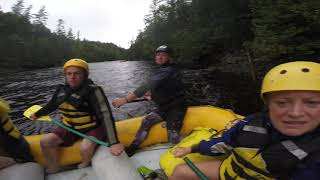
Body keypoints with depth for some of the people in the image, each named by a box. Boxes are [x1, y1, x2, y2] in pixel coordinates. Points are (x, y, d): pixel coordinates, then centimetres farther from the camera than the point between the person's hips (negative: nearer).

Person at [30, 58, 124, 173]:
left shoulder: (93, 90, -23)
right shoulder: (62, 90, -2)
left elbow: (106, 115, -32)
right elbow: (51, 105, 20)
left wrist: (114, 142, -40)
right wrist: (37, 114, 36)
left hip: (92, 128, -6)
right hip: (70, 127, 6)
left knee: (85, 148, -30)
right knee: (45, 142, -5)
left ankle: (84, 168, 5)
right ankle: (53, 171, 17)